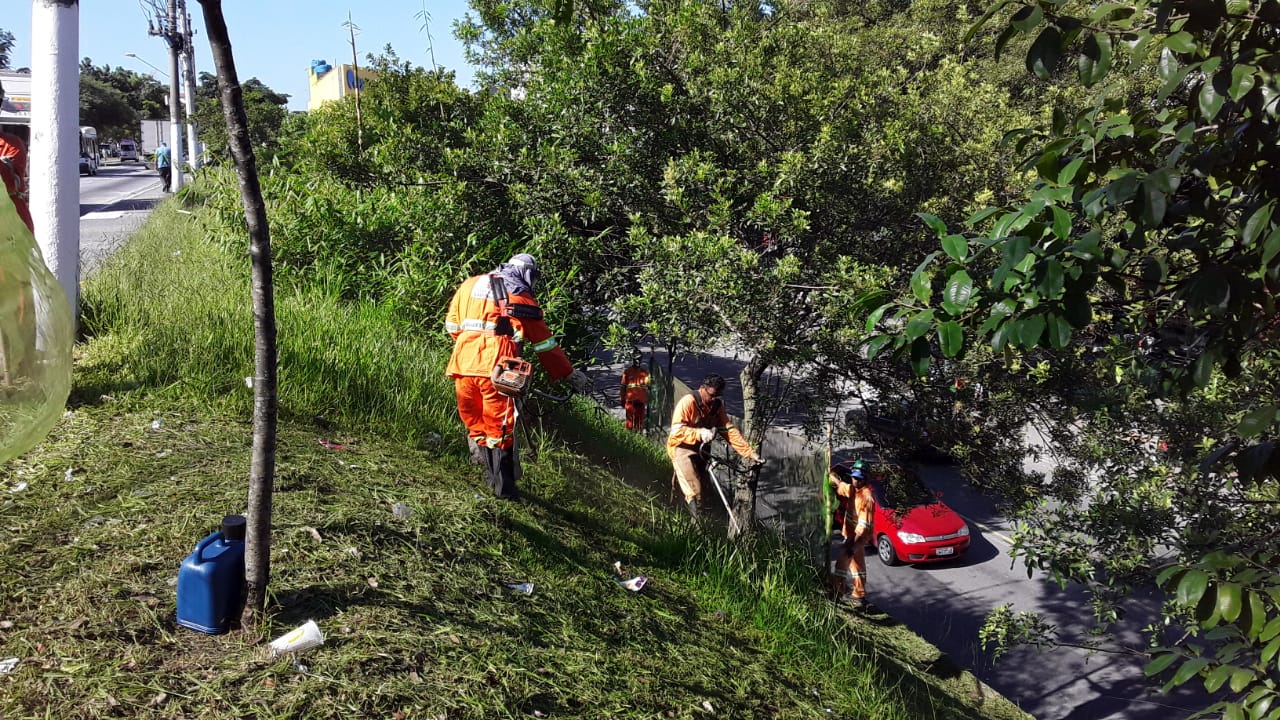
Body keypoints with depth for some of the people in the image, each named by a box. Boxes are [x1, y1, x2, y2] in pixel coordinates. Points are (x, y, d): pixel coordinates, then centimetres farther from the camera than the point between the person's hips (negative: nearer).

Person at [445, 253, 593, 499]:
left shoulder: (470, 284, 19)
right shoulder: (522, 297, 9)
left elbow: (452, 325, 21)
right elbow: (545, 344, 11)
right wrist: (571, 375, 19)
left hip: (463, 363, 4)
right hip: (495, 366, -4)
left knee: (474, 424, 16)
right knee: (500, 428, 2)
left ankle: (490, 476, 23)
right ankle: (504, 487, 6)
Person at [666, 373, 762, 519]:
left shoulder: (716, 405, -2)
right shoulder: (688, 402, -21)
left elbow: (730, 431, -6)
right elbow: (677, 430, -28)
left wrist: (750, 453, -16)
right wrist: (700, 433, -42)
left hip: (701, 449, 7)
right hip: (682, 448, -7)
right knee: (694, 493, -16)